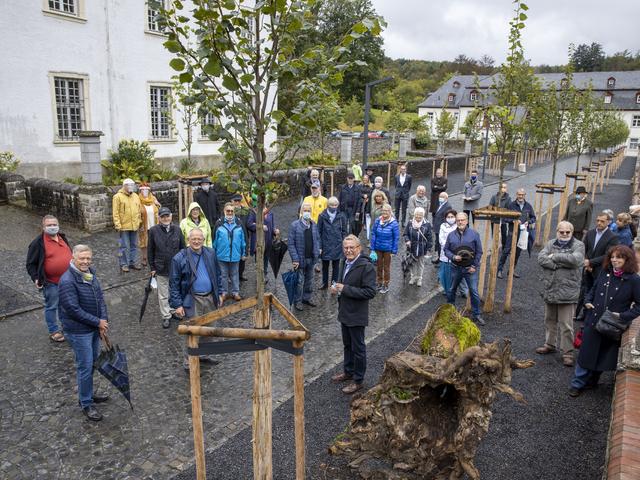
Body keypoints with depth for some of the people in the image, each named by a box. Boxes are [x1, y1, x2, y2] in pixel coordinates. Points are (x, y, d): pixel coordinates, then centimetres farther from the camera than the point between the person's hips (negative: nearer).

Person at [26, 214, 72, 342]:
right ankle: (54, 331, 21)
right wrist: (35, 278, -18)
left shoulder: (62, 237, 6)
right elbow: (31, 264, -8)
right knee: (51, 306, 7)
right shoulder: (38, 243, -14)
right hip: (51, 283, -6)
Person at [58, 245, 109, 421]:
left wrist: (103, 321, -6)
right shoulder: (67, 281, -23)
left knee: (93, 362, 20)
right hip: (79, 331, -8)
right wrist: (98, 322, -18)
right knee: (85, 367, 1)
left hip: (94, 328, 8)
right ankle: (86, 404, 16)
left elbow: (100, 298, 6)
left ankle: (88, 393, 38)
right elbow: (74, 310, -24)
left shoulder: (90, 274, 3)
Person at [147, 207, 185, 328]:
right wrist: (152, 268, -1)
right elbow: (150, 250, -1)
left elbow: (183, 248, 4)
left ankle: (174, 311, 34)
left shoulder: (177, 229, -2)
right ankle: (166, 316, 19)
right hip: (161, 268, -2)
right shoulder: (153, 230, -7)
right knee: (163, 295, 7)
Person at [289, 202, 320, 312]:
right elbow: (291, 244, -13)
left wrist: (317, 252, 2)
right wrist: (295, 259, -17)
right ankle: (297, 301, 17)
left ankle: (307, 298, 34)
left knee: (309, 280, 17)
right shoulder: (295, 225, -12)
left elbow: (317, 239, 13)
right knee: (300, 281, 2)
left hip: (311, 258, 5)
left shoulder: (313, 224, 5)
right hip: (300, 259, -5)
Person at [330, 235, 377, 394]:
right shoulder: (346, 262, 5)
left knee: (358, 348, 7)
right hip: (344, 313, 8)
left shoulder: (366, 267, -21)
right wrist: (337, 288, -2)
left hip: (356, 315, -8)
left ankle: (358, 380, 22)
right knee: (347, 345, 23)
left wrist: (345, 289, -26)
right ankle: (348, 372, 41)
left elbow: (370, 292, -25)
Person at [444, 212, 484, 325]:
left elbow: (479, 252, -2)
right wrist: (453, 257, -13)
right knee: (452, 290, 16)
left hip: (470, 268, -2)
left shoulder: (474, 234, -5)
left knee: (474, 292, -3)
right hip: (456, 268, 2)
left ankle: (476, 315, 8)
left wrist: (474, 266, -7)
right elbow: (446, 249, 6)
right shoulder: (451, 235, 1)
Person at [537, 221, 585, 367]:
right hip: (549, 289, 5)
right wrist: (561, 263, -18)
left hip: (567, 292, -5)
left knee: (566, 325, -1)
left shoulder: (578, 245, -3)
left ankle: (567, 352, 10)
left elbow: (575, 259, -22)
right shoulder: (551, 243, 8)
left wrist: (554, 257, -12)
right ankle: (550, 345, 36)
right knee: (550, 321, 20)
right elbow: (541, 258, -8)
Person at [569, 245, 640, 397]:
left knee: (603, 356, 13)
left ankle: (591, 381, 33)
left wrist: (624, 316, -18)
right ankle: (578, 383, 19)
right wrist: (588, 301, 1)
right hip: (593, 321, 3)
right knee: (586, 353, 8)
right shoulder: (605, 273, 2)